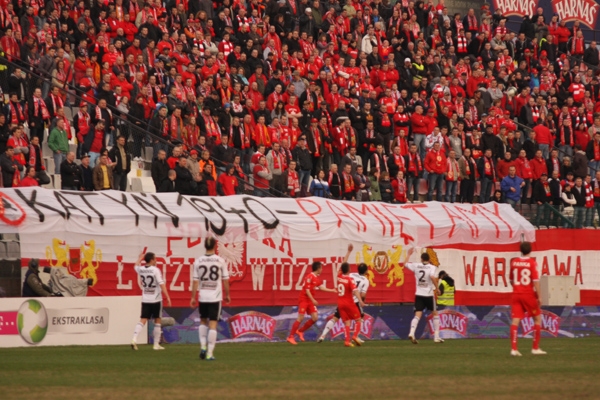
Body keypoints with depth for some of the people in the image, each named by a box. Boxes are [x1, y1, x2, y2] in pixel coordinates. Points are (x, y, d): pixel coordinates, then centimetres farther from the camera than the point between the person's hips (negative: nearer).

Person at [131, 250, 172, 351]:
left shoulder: (141, 270, 3)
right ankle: (156, 344, 12)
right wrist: (167, 297, -17)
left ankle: (134, 338, -19)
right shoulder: (155, 270, -12)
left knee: (143, 320, 1)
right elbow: (162, 284, -17)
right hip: (156, 300, -4)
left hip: (145, 300, 4)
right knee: (157, 321, 9)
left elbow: (136, 266, 29)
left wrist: (140, 257, 46)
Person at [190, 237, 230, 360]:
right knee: (213, 325, 1)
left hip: (202, 297, 2)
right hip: (215, 297, -2)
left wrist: (193, 297, 4)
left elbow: (195, 281, -2)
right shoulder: (220, 261, -5)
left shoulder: (198, 261, -2)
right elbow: (225, 280, -1)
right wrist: (227, 295, 12)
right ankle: (210, 353, -2)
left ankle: (203, 346, 8)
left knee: (203, 321, 22)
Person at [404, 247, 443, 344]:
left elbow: (405, 264, 18)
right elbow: (432, 277, -23)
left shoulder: (416, 266, 4)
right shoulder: (431, 267, -6)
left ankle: (412, 333, -27)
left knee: (418, 315, -3)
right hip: (428, 294, -2)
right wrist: (437, 288, -14)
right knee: (435, 314, 15)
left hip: (418, 294, 2)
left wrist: (409, 254, 32)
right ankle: (436, 337, 13)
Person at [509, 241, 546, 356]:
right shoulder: (532, 262, -8)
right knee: (537, 318, 11)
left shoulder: (514, 262, 4)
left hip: (516, 294, 3)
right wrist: (539, 296, -9)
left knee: (515, 320, 0)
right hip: (529, 294, -3)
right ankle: (535, 348, 10)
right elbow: (535, 280, -13)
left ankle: (513, 348, -10)